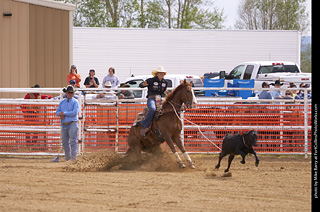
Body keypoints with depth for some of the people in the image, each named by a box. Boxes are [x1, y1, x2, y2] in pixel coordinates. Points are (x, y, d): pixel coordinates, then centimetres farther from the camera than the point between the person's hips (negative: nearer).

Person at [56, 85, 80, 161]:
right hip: (64, 124, 5)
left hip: (72, 123, -5)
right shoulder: (62, 102, 15)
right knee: (65, 142, 9)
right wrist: (61, 114, -12)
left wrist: (64, 113, -13)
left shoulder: (75, 102, -1)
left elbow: (75, 112, -14)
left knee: (73, 141, -9)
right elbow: (57, 112, 12)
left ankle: (73, 157, -10)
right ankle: (67, 157, 19)